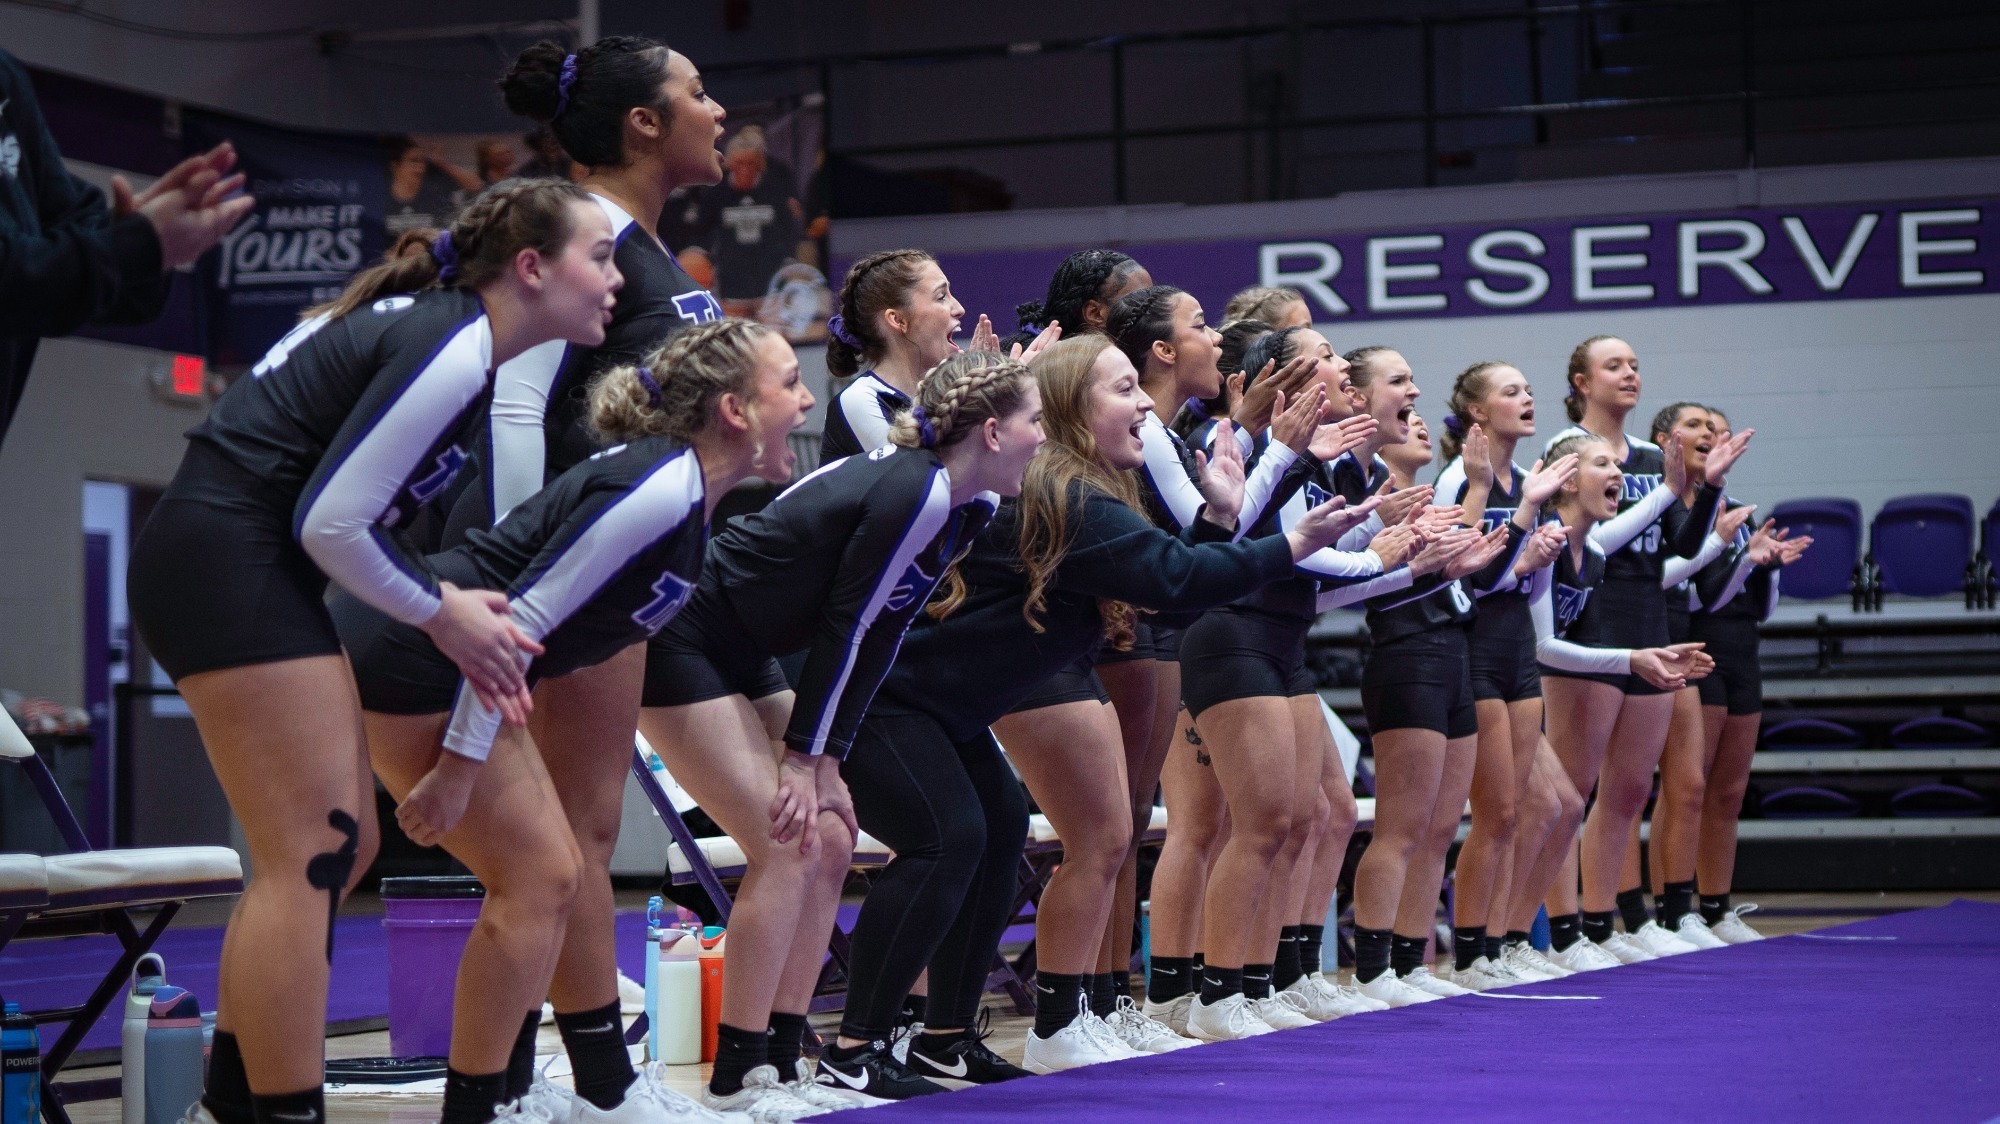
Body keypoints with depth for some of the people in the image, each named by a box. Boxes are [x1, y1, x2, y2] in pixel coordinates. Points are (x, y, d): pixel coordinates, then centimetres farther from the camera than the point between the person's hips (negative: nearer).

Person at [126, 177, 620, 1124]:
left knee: (339, 849, 12)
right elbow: (330, 521, -19)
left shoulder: (434, 327, 14)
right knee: (313, 857, -12)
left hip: (246, 572, 11)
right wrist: (438, 612, -5)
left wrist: (455, 613, 6)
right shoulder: (452, 352, -16)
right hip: (225, 560, -11)